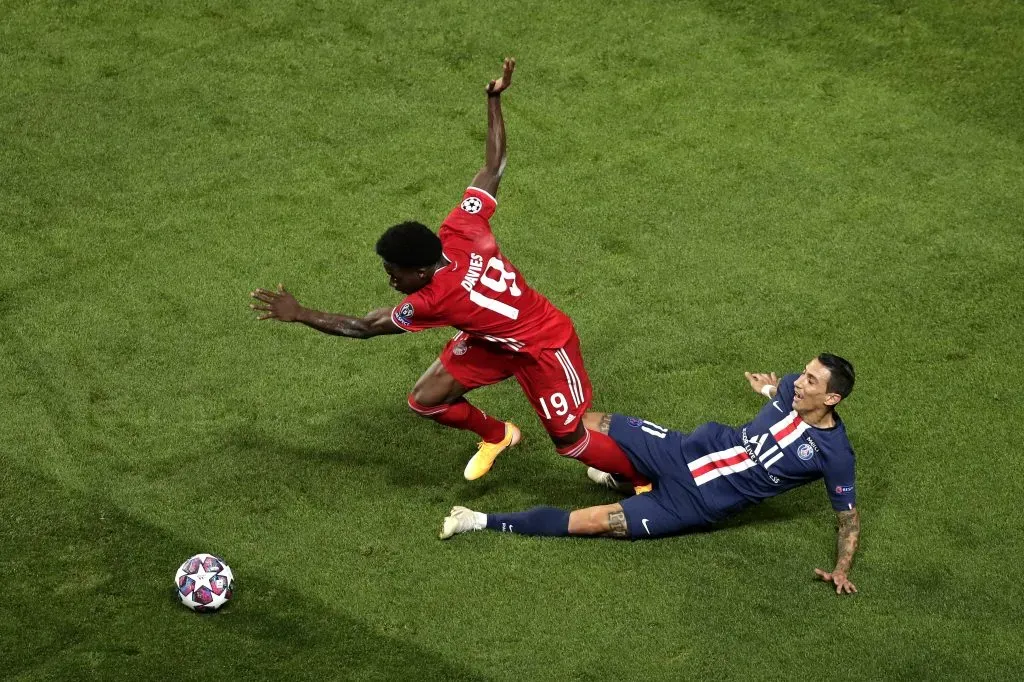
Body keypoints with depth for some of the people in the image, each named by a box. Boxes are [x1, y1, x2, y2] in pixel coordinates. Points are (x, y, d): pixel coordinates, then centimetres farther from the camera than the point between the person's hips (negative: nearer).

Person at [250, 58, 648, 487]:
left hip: (544, 347, -8)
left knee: (571, 442, 3)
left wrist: (299, 314, -22)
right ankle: (497, 435, 33)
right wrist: (494, 102, -13)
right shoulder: (460, 231, -22)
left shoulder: (435, 299, -36)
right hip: (493, 338, 8)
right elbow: (493, 167, -16)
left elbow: (363, 328, -24)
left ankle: (649, 479, 25)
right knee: (425, 400, 5)